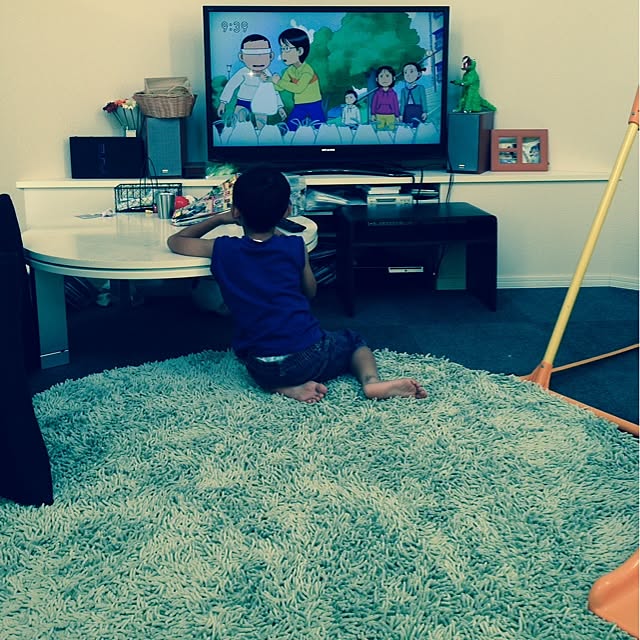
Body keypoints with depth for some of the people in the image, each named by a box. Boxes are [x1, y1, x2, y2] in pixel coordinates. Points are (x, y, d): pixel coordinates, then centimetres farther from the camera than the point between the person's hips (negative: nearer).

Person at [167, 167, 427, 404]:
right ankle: (372, 381, -1)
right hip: (311, 357, 0)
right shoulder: (295, 247, -1)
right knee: (353, 341, 30)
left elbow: (174, 241, 16)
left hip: (264, 372, 0)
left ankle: (290, 388, 7)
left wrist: (218, 218, 25)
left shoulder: (221, 250, -2)